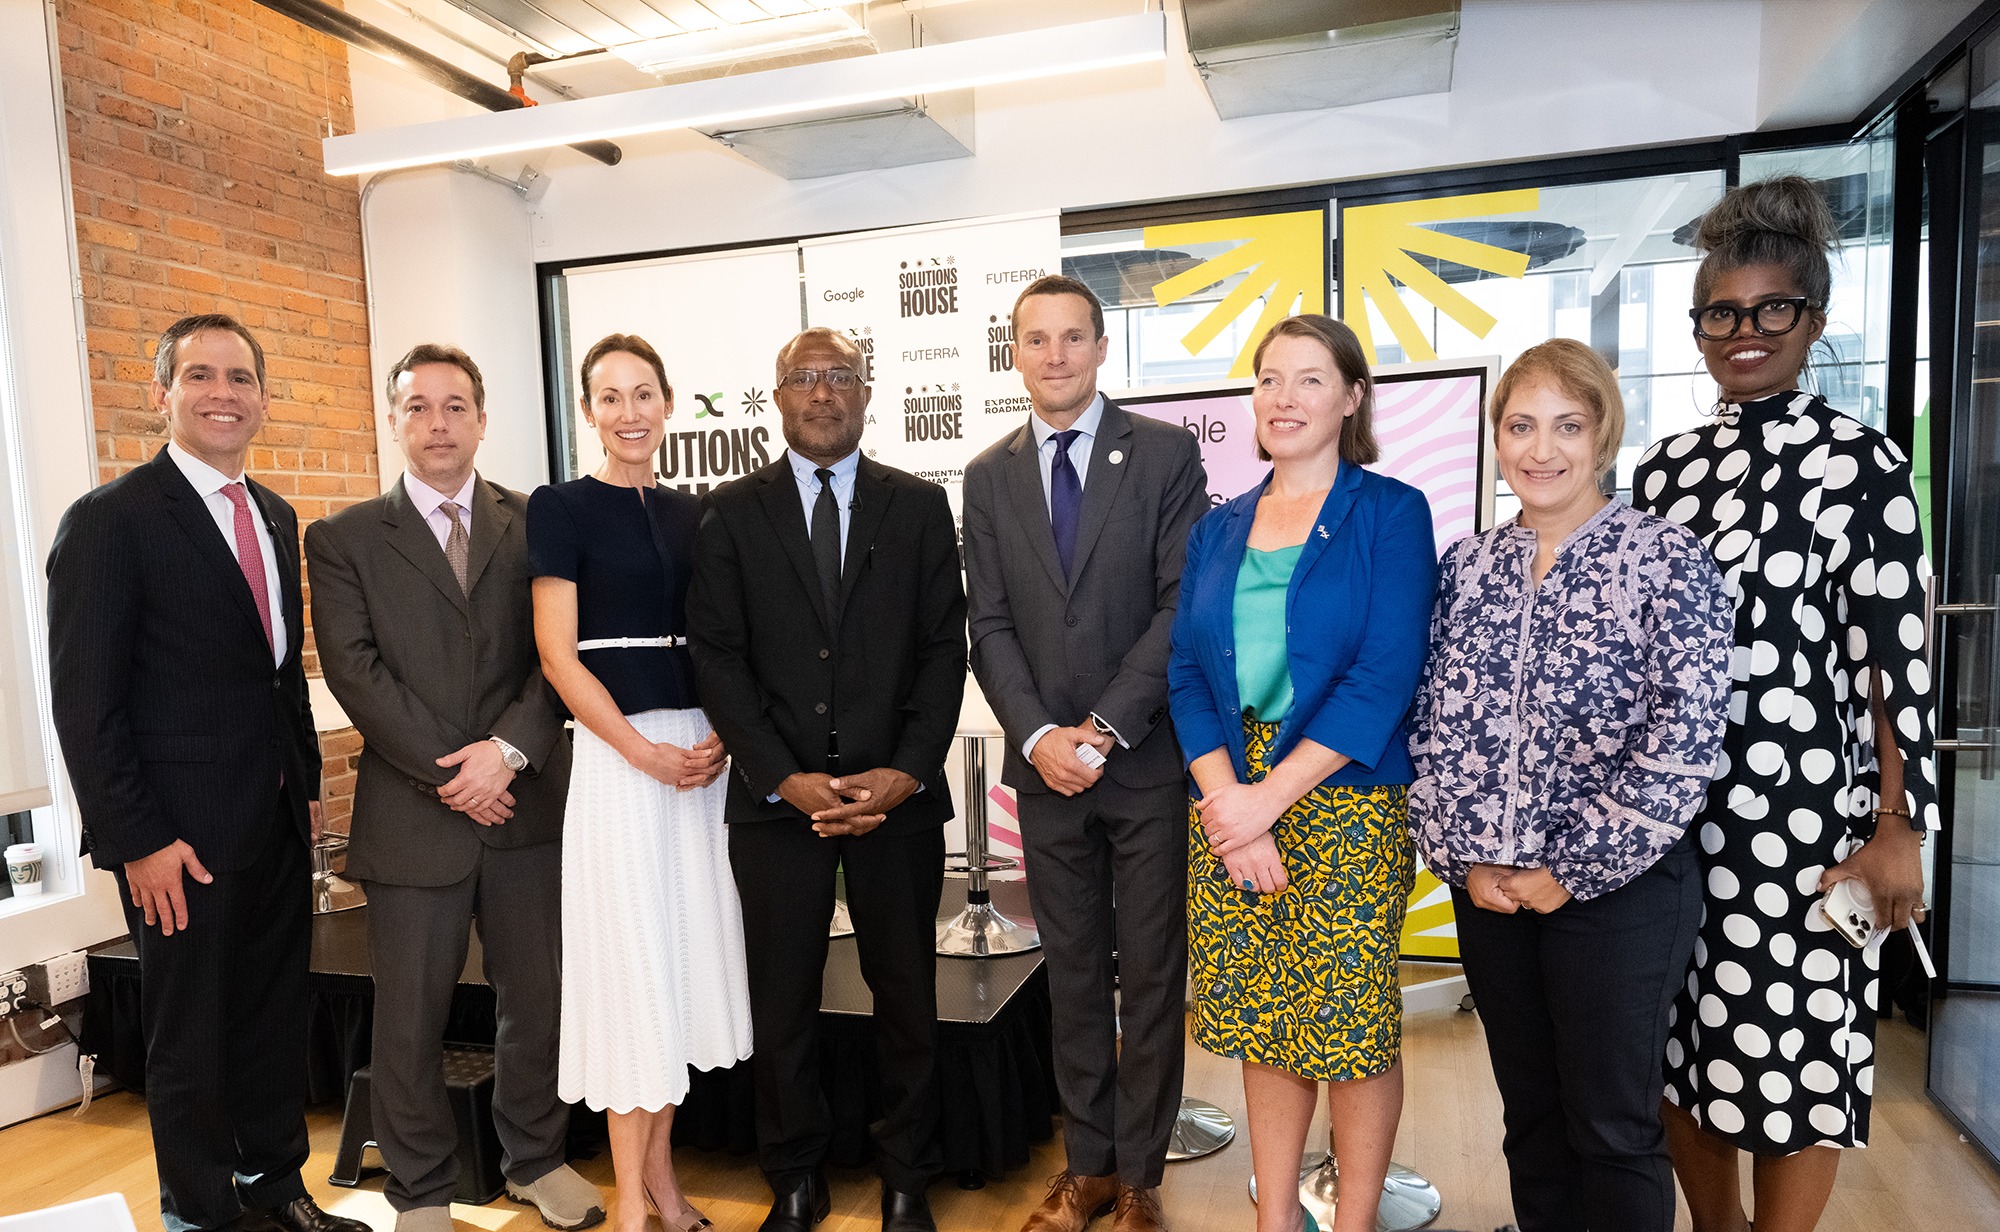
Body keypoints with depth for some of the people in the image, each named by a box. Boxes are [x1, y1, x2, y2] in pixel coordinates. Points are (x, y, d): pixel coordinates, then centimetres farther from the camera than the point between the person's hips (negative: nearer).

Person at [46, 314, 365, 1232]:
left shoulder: (277, 518, 11)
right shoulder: (109, 520, -11)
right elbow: (84, 701, -13)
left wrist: (308, 781, 12)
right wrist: (136, 841, -16)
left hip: (279, 822, 6)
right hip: (184, 834, -6)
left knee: (277, 1011, 17)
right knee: (191, 1034, 10)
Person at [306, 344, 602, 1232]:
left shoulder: (537, 525, 6)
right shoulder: (343, 540, 4)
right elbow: (355, 670, -5)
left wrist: (509, 748, -14)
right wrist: (451, 771, -12)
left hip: (527, 802, 1)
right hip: (412, 814, -1)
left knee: (540, 998, 11)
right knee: (410, 1018, 9)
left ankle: (536, 1158, 33)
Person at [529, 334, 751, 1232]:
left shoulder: (689, 512, 12)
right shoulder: (562, 507, -3)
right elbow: (558, 655, -8)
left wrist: (721, 735, -3)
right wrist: (646, 753, -14)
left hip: (702, 750, 5)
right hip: (616, 752, -5)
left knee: (690, 950, 10)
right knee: (631, 961, 1)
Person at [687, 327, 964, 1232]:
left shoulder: (920, 506, 5)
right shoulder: (732, 512, 4)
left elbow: (944, 647, 1)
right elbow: (717, 657, -2)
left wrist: (906, 772, -10)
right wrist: (786, 779, -11)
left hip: (898, 793, 1)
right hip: (777, 797, 0)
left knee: (906, 996, 12)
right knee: (782, 1005, 11)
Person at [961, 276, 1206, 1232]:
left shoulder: (1166, 453, -1)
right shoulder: (989, 476, 8)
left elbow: (1183, 604, -8)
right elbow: (991, 626, 4)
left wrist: (1107, 728, -14)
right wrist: (1039, 737, -9)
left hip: (1148, 760, -2)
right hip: (1046, 765, 3)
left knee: (1151, 975, 8)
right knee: (1072, 974, 13)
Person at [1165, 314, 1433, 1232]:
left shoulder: (1390, 513, -2)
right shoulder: (1218, 528, 11)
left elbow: (1386, 675, -12)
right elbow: (1186, 670, 5)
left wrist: (1272, 795, -16)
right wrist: (1225, 797, -10)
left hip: (1345, 807, -4)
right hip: (1227, 805, 4)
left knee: (1352, 1022, 5)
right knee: (1259, 1020, 12)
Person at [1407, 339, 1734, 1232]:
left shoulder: (1668, 560, -8)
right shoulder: (1467, 566, 4)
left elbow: (1683, 741, -14)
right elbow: (1432, 719, 5)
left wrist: (1571, 871, -13)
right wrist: (1465, 855, -4)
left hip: (1618, 887, -4)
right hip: (1485, 884, 4)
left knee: (1613, 1124, 10)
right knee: (1529, 1112, 18)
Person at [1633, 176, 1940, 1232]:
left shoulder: (1861, 462, -4)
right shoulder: (1664, 468, 9)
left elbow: (1896, 657, -7)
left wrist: (1899, 825, -10)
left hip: (1800, 803, -4)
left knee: (1792, 1047, 6)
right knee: (1685, 1042, 14)